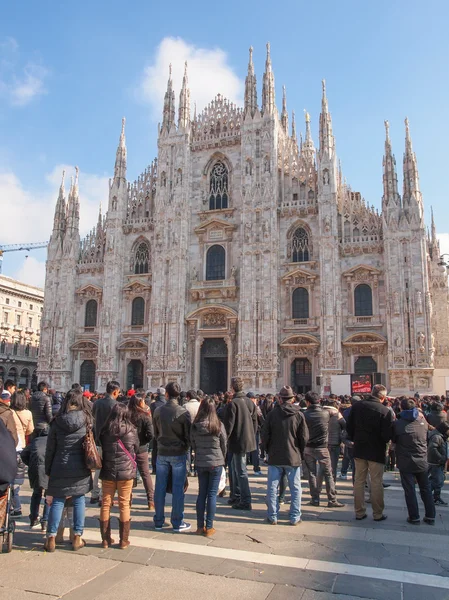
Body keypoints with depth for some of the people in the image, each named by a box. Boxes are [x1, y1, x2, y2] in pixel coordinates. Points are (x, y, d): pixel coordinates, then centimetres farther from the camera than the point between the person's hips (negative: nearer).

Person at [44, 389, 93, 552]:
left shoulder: (57, 421, -4)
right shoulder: (87, 420, -4)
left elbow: (50, 449, 1)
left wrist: (48, 470, 10)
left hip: (60, 467, 0)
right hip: (81, 467, 0)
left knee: (57, 501, 9)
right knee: (79, 500, 8)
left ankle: (51, 538, 12)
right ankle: (77, 538, 13)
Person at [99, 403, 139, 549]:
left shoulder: (105, 430, -4)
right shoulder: (131, 430, -7)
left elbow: (101, 448, 9)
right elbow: (136, 449, 6)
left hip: (108, 471, 1)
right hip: (126, 471, -1)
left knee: (106, 504, 11)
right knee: (124, 505, 6)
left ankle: (106, 539, 17)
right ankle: (124, 540, 11)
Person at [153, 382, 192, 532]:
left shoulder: (158, 411, -3)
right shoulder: (183, 412, -13)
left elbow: (155, 432, 8)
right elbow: (188, 434, -6)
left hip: (162, 453, 3)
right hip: (178, 453, -3)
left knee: (160, 488, 11)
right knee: (177, 489, 5)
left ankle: (158, 521, 21)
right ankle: (177, 523, 12)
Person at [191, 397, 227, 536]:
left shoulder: (194, 426, -6)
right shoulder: (219, 425, -13)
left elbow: (193, 444, 4)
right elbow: (224, 445, -2)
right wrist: (222, 460, 14)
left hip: (200, 463, 3)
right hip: (216, 463, -2)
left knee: (201, 493, 13)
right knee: (212, 494, 6)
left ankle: (200, 526, 18)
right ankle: (209, 527, 10)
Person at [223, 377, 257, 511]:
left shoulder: (233, 403, -18)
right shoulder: (250, 402, 5)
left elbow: (228, 424, -17)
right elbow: (255, 422, 11)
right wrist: (252, 436, 20)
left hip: (238, 441, -8)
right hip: (248, 440, 8)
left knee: (241, 471, -1)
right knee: (235, 466, 20)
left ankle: (245, 502, 4)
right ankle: (236, 496, 29)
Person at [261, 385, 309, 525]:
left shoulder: (272, 413, -6)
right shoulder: (299, 415, -5)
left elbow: (265, 435, -2)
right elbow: (304, 437, -3)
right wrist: (301, 453, 11)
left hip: (275, 456, 0)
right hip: (294, 457, 0)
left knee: (273, 487, 9)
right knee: (295, 488, 11)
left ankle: (273, 516, 14)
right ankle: (295, 517, 13)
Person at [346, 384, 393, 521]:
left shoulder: (356, 406, -4)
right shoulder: (385, 411, -17)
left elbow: (349, 426, 2)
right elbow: (387, 435, -16)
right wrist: (383, 441, 5)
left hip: (359, 449, 4)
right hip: (376, 451, -3)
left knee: (359, 481, 12)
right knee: (376, 483, 8)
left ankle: (359, 512, 18)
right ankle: (378, 514, 16)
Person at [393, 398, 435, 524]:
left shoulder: (397, 424, -15)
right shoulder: (423, 421, -4)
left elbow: (393, 440, -1)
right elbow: (427, 438, 14)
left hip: (406, 463, -4)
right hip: (422, 462, 4)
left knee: (409, 490, 7)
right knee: (426, 489, 17)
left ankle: (414, 517, 12)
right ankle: (430, 516, 23)